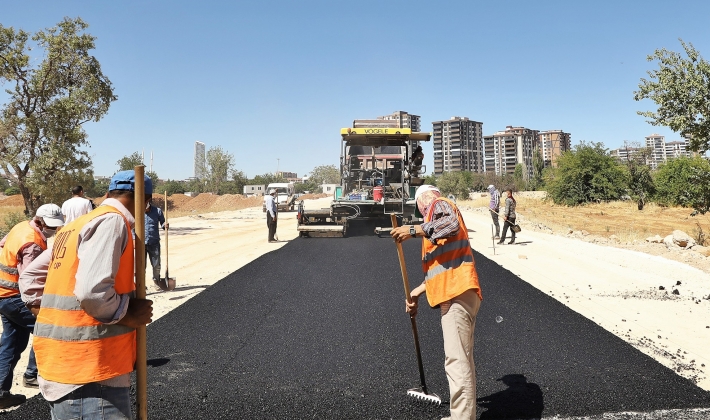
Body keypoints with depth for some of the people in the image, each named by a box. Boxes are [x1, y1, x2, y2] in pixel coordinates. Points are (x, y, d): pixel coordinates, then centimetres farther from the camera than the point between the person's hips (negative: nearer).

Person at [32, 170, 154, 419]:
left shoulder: (74, 226, 15)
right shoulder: (112, 221, -14)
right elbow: (92, 291, -25)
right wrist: (129, 315, -11)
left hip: (60, 362, 9)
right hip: (88, 372, -9)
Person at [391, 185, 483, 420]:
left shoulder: (440, 204, 5)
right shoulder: (438, 215, 32)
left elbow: (452, 224, -21)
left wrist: (413, 231, -17)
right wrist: (417, 293, 26)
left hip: (457, 294, -11)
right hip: (457, 294, 11)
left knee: (457, 361, -14)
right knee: (462, 358, 20)